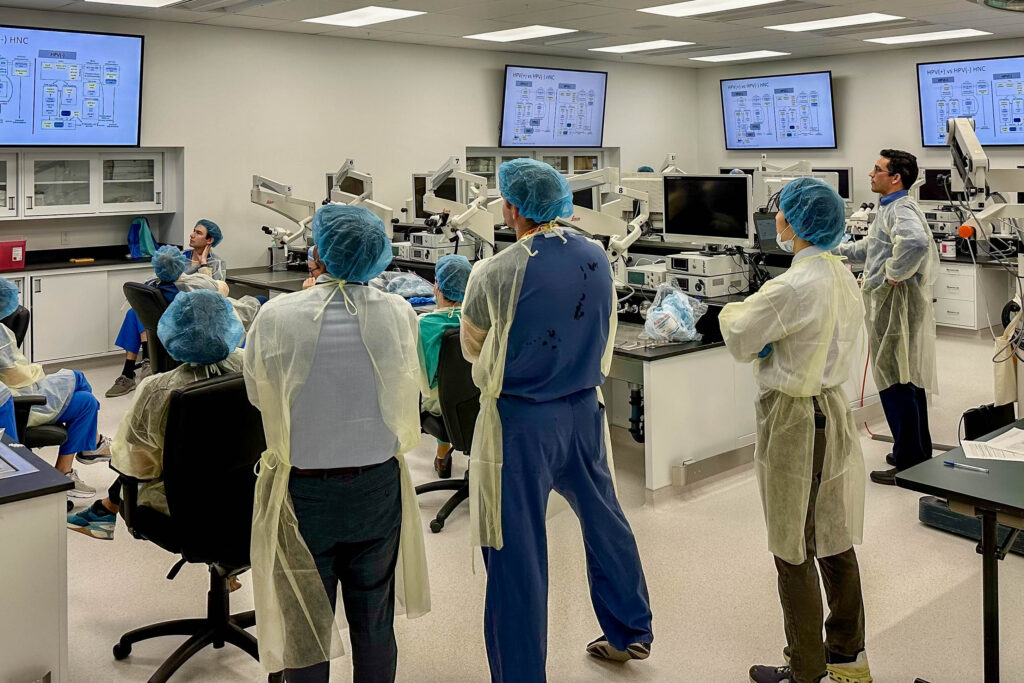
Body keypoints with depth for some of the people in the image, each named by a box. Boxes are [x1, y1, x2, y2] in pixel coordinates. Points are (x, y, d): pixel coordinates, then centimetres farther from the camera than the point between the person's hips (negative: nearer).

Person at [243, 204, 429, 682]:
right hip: (378, 486, 2)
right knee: (374, 624, 18)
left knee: (306, 625, 16)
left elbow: (257, 395, -2)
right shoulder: (400, 314, -12)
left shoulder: (276, 316, -17)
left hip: (303, 491, -1)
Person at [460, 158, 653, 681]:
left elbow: (472, 348, -1)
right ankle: (631, 632, 40)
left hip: (520, 421, -6)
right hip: (585, 409, 6)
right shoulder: (597, 259, -2)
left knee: (516, 550, 5)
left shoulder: (495, 273, -18)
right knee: (603, 519, 23)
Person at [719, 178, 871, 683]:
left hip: (794, 419, -9)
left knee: (794, 552, 5)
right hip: (833, 411, 9)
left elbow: (740, 341, -12)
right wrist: (753, 313, 5)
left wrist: (732, 313, 8)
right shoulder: (841, 275, 5)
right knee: (835, 541, 19)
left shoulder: (794, 286, -23)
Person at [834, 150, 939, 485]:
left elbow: (915, 242, -38)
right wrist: (835, 250, 27)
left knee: (895, 383, -5)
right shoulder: (891, 207, 16)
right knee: (908, 380, 18)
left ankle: (909, 464, 3)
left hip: (896, 303, -11)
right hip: (891, 304, 11)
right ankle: (918, 452, 30)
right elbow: (871, 247, 31)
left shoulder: (900, 209, -17)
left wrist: (894, 275, -25)